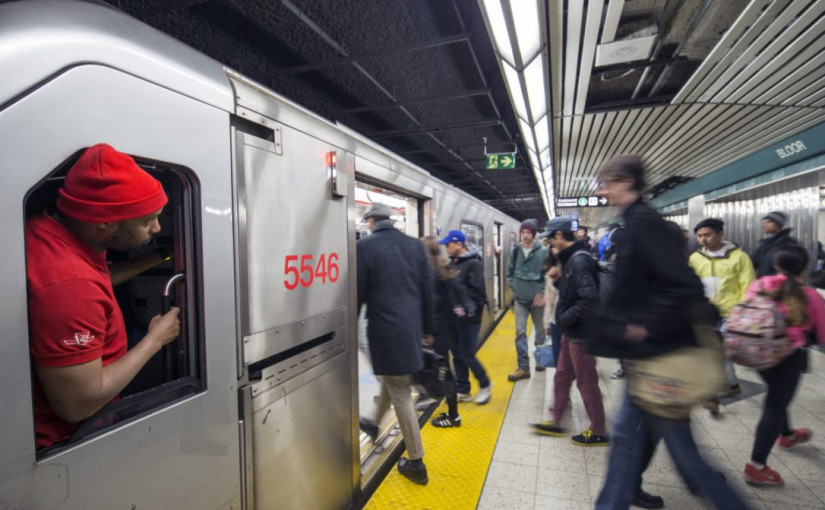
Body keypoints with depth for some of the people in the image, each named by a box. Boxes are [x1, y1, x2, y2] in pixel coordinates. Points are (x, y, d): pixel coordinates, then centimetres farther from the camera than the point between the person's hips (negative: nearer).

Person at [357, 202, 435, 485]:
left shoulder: (364, 246, -10)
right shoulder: (415, 244, 4)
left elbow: (358, 293, -7)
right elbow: (428, 290, 5)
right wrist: (427, 328, 14)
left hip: (384, 327, -6)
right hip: (411, 326, 6)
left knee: (400, 393, 4)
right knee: (391, 378, 26)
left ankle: (416, 463, 16)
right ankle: (375, 424, 51)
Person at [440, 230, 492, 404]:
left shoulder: (473, 264, -12)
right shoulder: (453, 264, 11)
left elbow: (477, 291, -18)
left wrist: (469, 310, -20)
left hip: (469, 318, -7)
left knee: (467, 355, -2)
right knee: (457, 355, 11)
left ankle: (485, 385, 21)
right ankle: (463, 391, 24)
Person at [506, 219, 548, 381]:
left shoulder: (543, 251, -9)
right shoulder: (515, 251, 1)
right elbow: (510, 272, 9)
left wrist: (542, 292, -15)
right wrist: (514, 287, -2)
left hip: (537, 298, -2)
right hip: (520, 298, 2)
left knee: (539, 331, 16)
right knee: (520, 332, -3)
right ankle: (523, 367, 3)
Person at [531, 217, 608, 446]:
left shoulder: (579, 260, -22)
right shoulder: (571, 258, 8)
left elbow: (590, 300, -30)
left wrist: (565, 318, -20)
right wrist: (559, 281, 1)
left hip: (581, 333, -10)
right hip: (571, 332, 10)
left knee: (587, 383, 6)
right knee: (561, 377, 18)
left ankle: (598, 432, 24)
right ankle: (556, 423, 32)